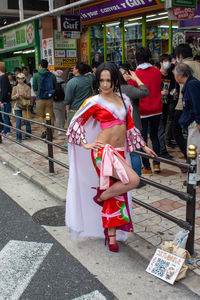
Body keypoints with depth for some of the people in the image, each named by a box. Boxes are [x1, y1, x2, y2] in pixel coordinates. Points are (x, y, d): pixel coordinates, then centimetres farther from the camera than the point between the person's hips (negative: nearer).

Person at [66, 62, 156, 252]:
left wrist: (144, 146, 21)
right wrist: (85, 144, -6)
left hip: (119, 152, 6)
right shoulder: (95, 102, -4)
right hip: (103, 151, -6)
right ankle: (101, 196, 0)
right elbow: (76, 123, 3)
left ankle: (111, 236, 22)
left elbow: (130, 126, 21)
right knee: (133, 180, -25)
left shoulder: (124, 100, 13)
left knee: (115, 196, 8)